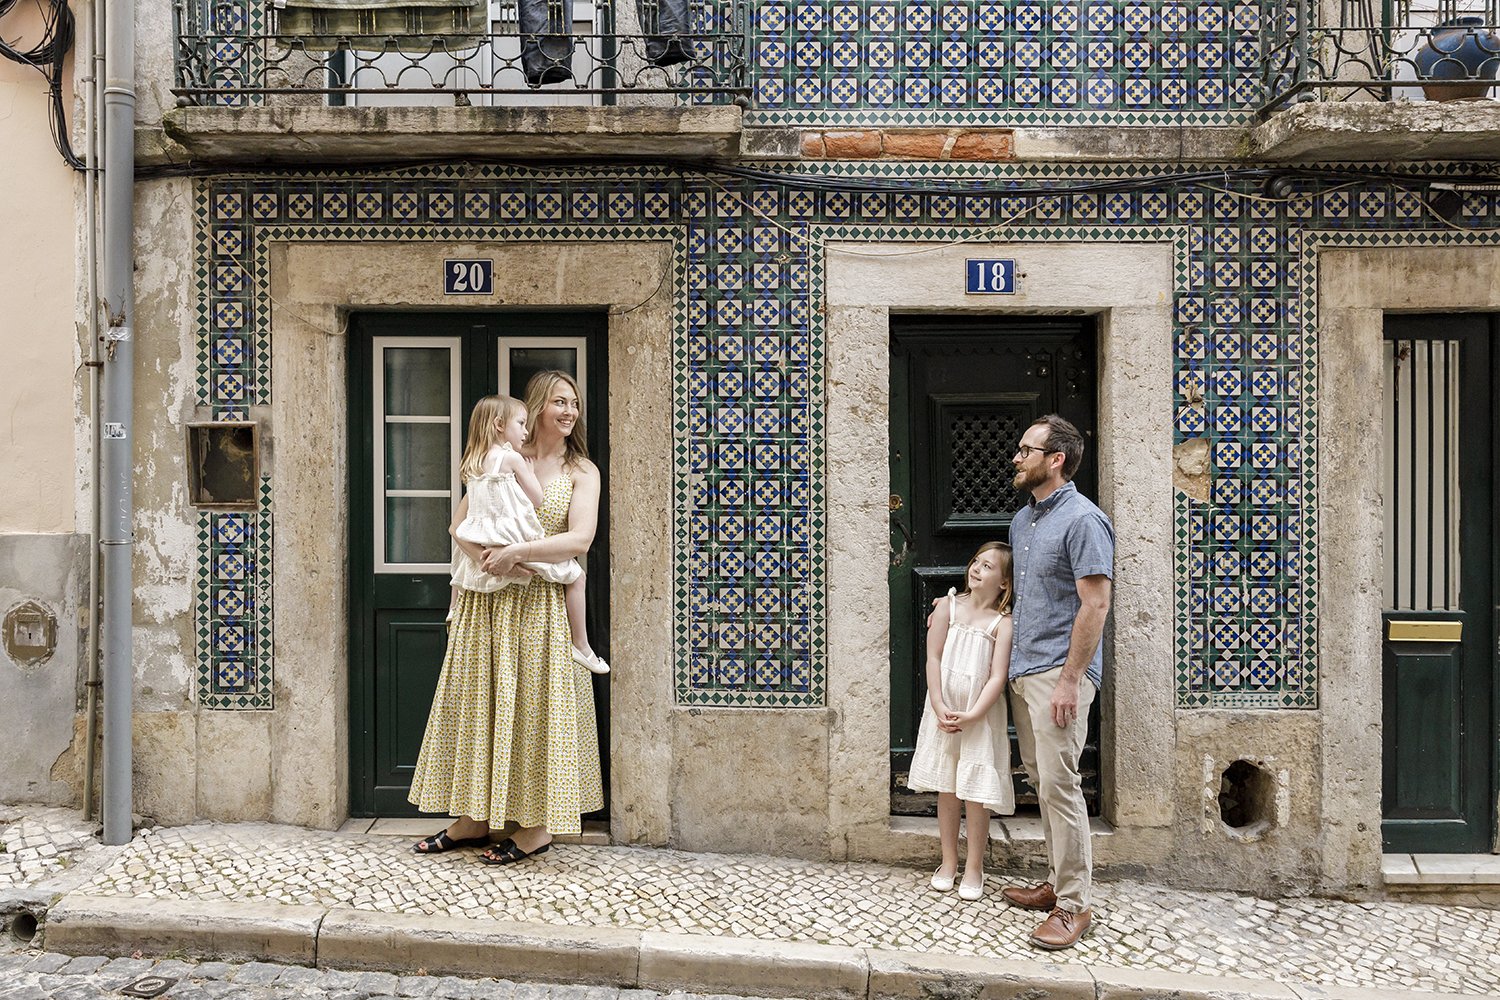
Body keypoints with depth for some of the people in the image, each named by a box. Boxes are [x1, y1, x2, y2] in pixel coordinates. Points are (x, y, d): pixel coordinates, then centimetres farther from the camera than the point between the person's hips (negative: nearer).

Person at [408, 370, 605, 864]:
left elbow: (580, 539, -11)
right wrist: (484, 555, -17)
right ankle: (475, 818, 20)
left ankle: (537, 826, 11)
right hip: (485, 600, 3)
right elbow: (460, 522, 3)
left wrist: (516, 552, -19)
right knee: (478, 700, 7)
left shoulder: (581, 471, 2)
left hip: (539, 605, -3)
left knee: (536, 706, 0)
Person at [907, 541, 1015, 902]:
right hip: (944, 709, 3)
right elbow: (934, 658, -3)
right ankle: (948, 862, 25)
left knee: (976, 792, 1)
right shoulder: (949, 606, 1)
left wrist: (972, 715, -21)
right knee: (946, 788, 11)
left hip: (980, 715, -2)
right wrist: (939, 707, -11)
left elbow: (998, 677, -12)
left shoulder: (1003, 623, -6)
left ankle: (974, 868, 15)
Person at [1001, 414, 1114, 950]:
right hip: (1022, 669, 9)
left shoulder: (1083, 520, -13)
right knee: (1041, 782, 14)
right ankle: (1058, 881, 25)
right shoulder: (1022, 520, 15)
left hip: (1059, 673, -9)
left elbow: (1095, 605, -17)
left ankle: (1073, 905, 1)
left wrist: (1070, 680, -19)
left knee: (1059, 785, -7)